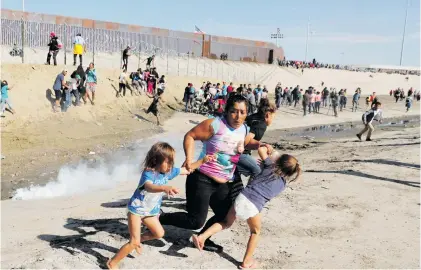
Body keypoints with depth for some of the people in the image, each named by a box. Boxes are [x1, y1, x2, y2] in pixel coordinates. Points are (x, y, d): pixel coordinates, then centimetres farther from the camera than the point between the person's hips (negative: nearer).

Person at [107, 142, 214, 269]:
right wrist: (165, 188, -73)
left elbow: (186, 170, 3)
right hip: (136, 209, -7)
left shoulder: (168, 172, -8)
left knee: (159, 233, 16)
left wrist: (202, 161, -6)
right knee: (134, 242, -9)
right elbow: (149, 187, -53)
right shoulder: (148, 174, -30)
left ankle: (139, 240, 39)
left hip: (150, 211, 8)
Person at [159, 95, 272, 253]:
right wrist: (189, 158, -26)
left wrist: (261, 145, 5)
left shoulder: (244, 129, 4)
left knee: (225, 217, 17)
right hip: (202, 179, -8)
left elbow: (248, 143, 25)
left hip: (223, 184, 8)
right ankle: (161, 218, 14)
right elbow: (190, 136, -13)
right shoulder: (215, 124, -18)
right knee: (195, 221, -8)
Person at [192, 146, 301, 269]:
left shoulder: (270, 165, 13)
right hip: (254, 206, -3)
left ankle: (202, 236, 11)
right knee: (255, 232, 25)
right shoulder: (284, 183, 13)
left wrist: (266, 149, 39)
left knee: (226, 223, 25)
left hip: (242, 197, 3)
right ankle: (247, 261, 26)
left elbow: (261, 149, 18)